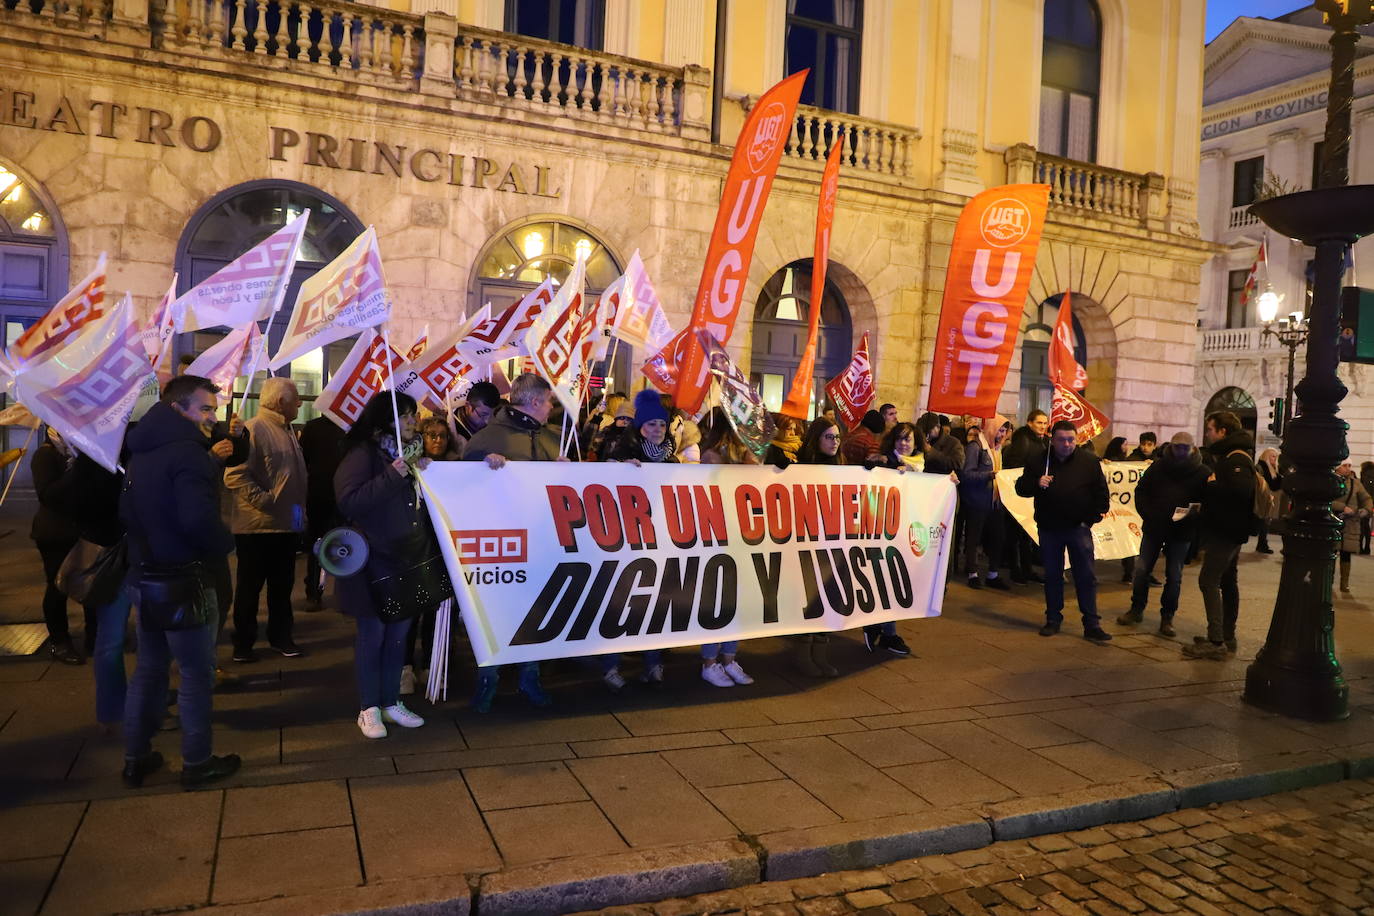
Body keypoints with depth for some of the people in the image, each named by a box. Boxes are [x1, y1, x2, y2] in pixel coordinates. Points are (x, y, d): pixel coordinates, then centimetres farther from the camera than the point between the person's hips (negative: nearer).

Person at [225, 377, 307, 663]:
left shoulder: (287, 431, 14)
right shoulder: (254, 430, -14)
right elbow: (234, 476, -23)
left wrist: (299, 510, 15)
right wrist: (265, 501, -23)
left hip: (287, 525, 8)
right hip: (257, 526, -8)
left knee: (282, 585, 15)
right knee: (250, 586, 5)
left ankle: (281, 637, 27)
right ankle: (243, 642, 18)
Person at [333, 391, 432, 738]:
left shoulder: (413, 453, 13)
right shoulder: (364, 454, -9)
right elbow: (347, 501, -21)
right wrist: (393, 476, -25)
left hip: (410, 560, 7)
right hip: (375, 562, -7)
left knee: (399, 633, 13)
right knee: (372, 634, 3)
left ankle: (392, 702, 26)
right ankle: (369, 709, 16)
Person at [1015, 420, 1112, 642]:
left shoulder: (1089, 461, -2)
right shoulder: (1037, 460, 0)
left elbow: (1101, 491, 6)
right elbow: (1021, 488, 1)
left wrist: (1097, 514, -4)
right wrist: (1036, 483, -18)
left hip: (1079, 527, -1)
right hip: (1049, 528, 1)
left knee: (1086, 576, -1)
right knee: (1052, 575, 11)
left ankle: (1091, 624, 4)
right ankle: (1053, 619, 22)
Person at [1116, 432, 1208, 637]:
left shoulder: (1201, 473, -5)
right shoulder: (1158, 467, -2)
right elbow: (1140, 491, 5)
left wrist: (1192, 516, -21)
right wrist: (1147, 515, -6)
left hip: (1181, 533, -1)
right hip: (1153, 528, 1)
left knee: (1174, 576, 3)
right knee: (1142, 570, 5)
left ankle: (1167, 617, 15)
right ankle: (1136, 609, 20)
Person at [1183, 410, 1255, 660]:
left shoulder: (1236, 459, -16)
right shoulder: (1226, 456, 17)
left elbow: (1243, 490, -31)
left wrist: (1213, 484, -21)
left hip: (1226, 531, -11)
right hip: (1227, 530, 11)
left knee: (1208, 580, -13)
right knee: (1227, 581, 15)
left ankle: (1216, 642, -15)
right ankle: (1227, 638, 24)